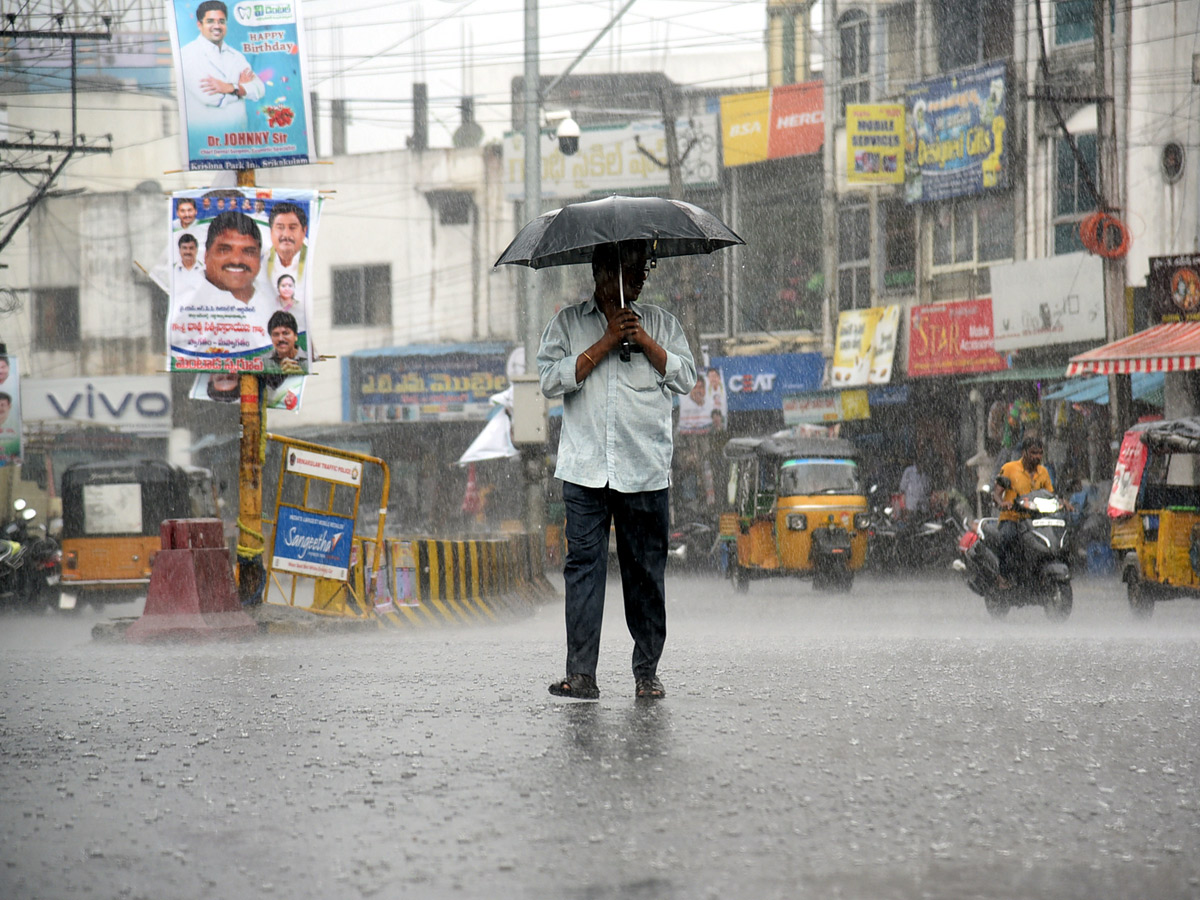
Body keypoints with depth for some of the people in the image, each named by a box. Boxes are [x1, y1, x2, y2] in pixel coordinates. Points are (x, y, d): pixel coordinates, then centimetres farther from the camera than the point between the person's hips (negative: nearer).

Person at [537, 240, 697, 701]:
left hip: (646, 470, 1)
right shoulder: (568, 322, 10)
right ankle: (581, 674, -10)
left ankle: (646, 670, 11)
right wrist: (606, 343, -8)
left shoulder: (659, 323, 14)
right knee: (584, 564, -8)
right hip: (585, 468, -1)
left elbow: (685, 378, 5)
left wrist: (645, 342, -7)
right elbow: (551, 379, -3)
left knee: (646, 568, 3)